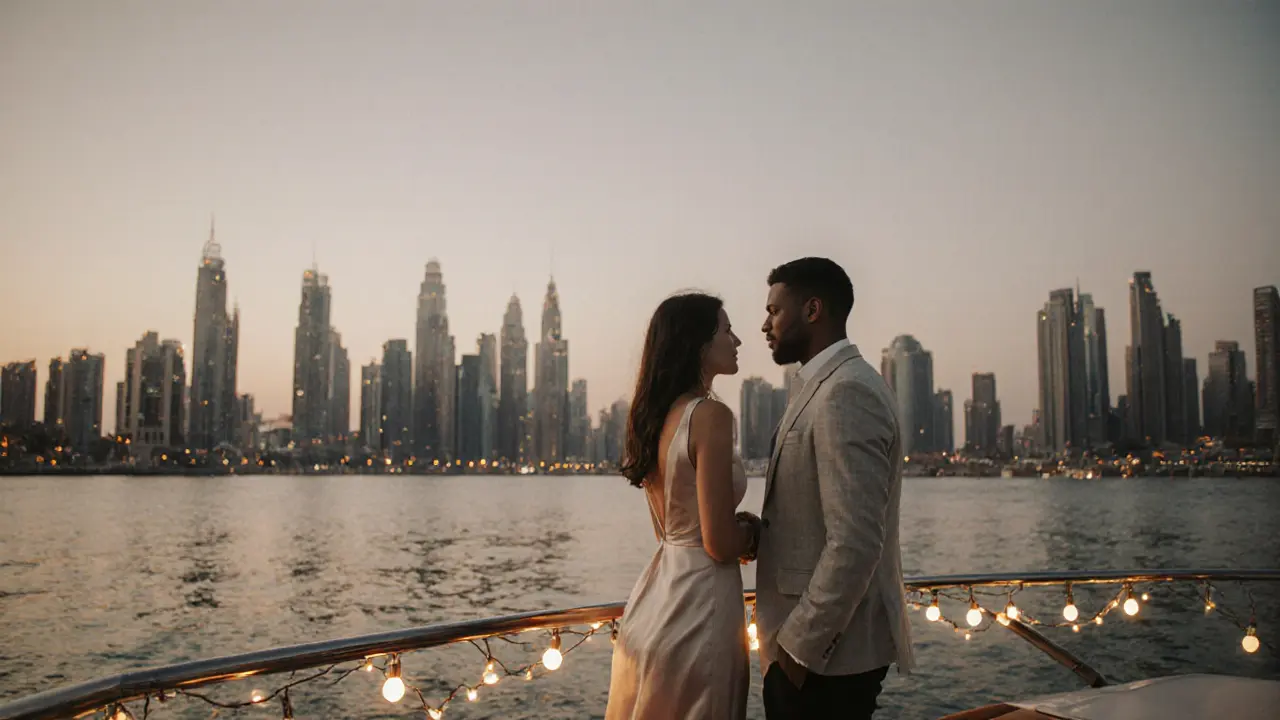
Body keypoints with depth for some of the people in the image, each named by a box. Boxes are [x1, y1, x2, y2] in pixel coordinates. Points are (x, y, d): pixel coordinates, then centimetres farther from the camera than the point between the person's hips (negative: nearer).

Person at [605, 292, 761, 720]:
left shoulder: (653, 415, 7)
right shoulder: (710, 415, -19)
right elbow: (720, 544, -21)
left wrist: (738, 529, 7)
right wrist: (753, 531, -1)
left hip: (657, 597, 8)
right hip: (698, 607, -8)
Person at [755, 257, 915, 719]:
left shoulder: (847, 392, -20)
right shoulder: (823, 386, 13)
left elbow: (855, 543, -25)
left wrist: (800, 644, -19)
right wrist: (757, 531, 4)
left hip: (827, 654, -9)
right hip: (815, 641, 9)